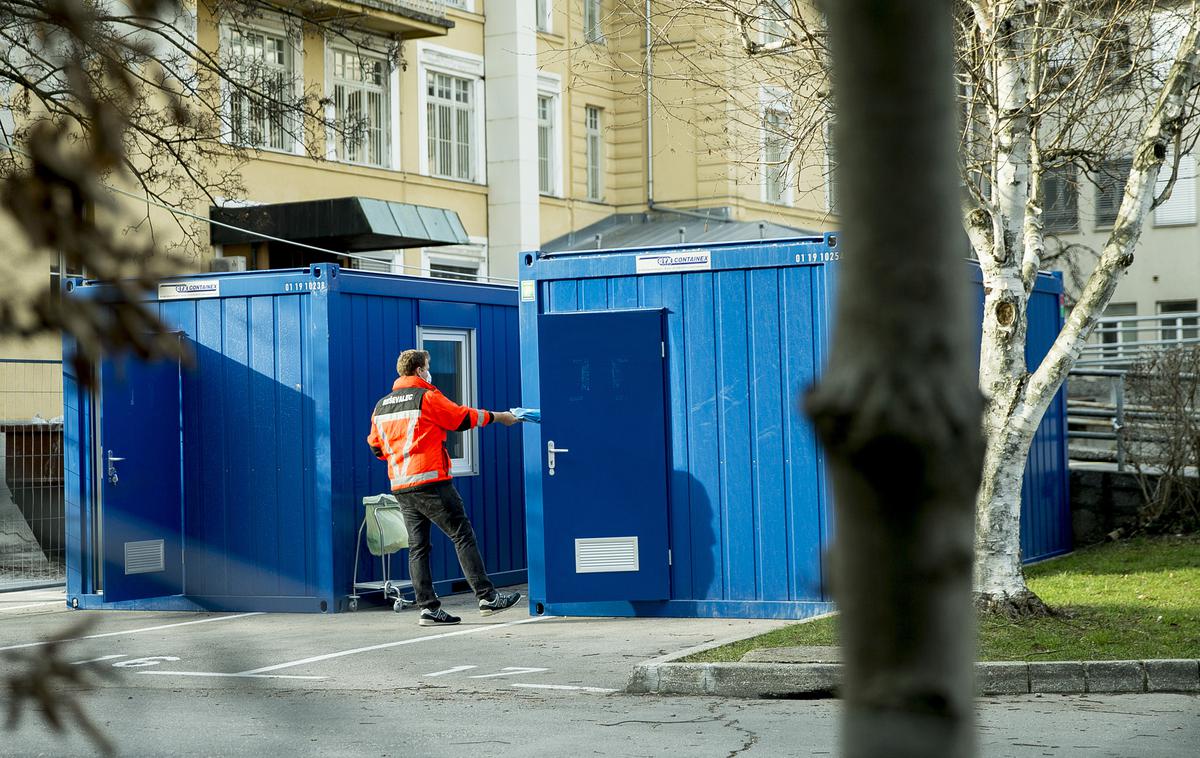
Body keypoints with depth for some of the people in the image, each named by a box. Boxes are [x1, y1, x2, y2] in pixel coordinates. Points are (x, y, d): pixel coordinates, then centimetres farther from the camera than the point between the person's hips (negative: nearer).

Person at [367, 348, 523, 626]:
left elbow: (376, 447, 20)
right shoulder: (427, 397, -6)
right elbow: (464, 418, 1)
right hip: (430, 482, -7)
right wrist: (498, 416, 15)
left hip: (400, 486, 7)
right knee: (463, 535, -3)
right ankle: (487, 597, -5)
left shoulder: (381, 406, 14)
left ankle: (428, 607, 2)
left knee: (417, 546, 7)